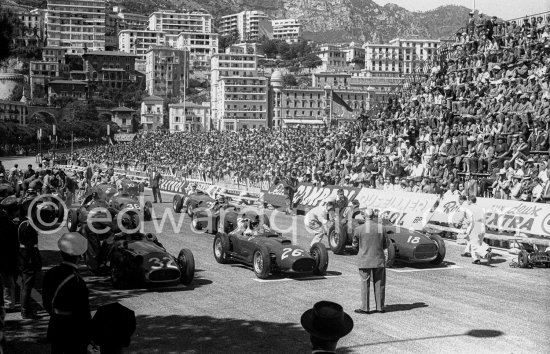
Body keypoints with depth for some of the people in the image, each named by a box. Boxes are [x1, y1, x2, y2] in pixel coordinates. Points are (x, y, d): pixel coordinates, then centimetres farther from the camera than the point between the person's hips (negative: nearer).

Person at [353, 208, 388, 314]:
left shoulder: (359, 229, -8)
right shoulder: (381, 228, -2)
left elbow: (355, 242, 8)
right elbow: (386, 245, 4)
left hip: (365, 260, -2)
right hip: (379, 260, 2)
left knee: (365, 284, 4)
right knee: (379, 284, 10)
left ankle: (365, 308, 5)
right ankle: (380, 307, 16)